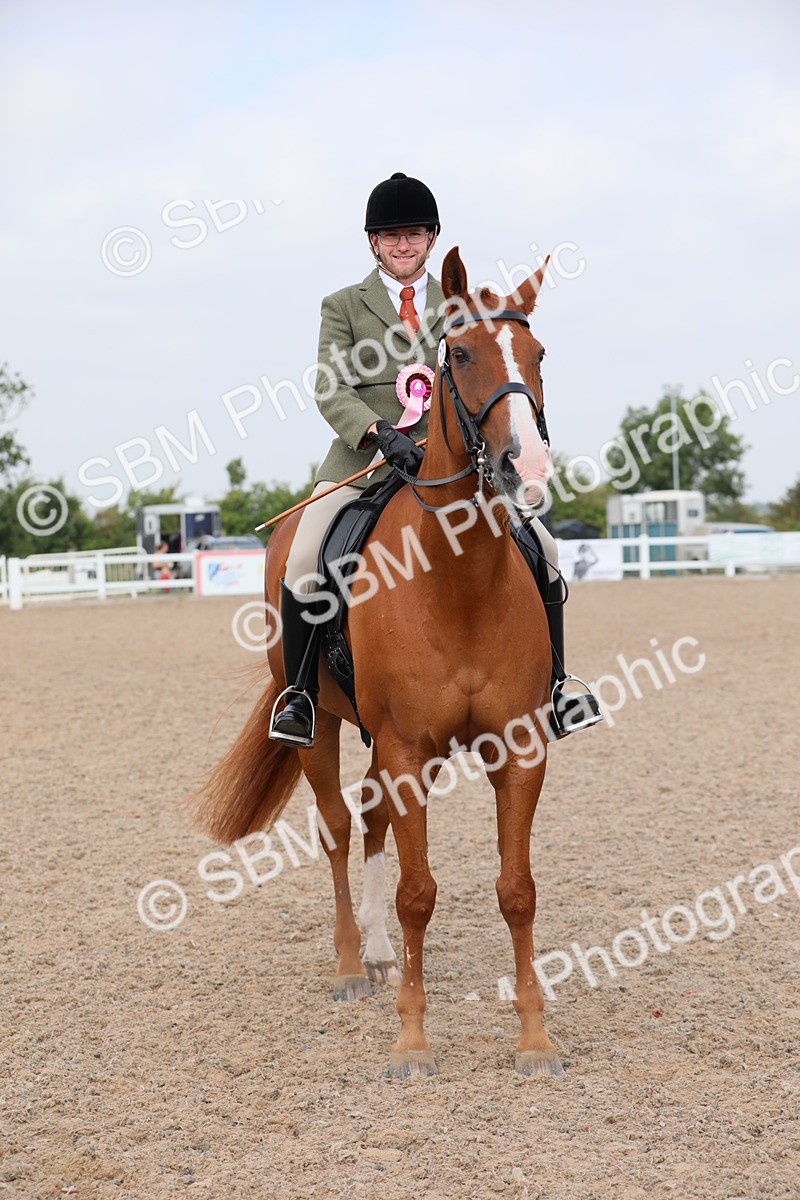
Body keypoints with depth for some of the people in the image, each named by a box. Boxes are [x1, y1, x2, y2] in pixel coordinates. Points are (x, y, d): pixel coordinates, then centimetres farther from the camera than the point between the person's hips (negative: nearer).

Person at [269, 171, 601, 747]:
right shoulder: (344, 306, 10)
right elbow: (331, 389, -4)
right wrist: (379, 433, -23)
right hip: (363, 462, -2)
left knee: (541, 547, -12)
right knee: (302, 564, -24)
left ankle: (554, 686, 0)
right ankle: (300, 693, -3)